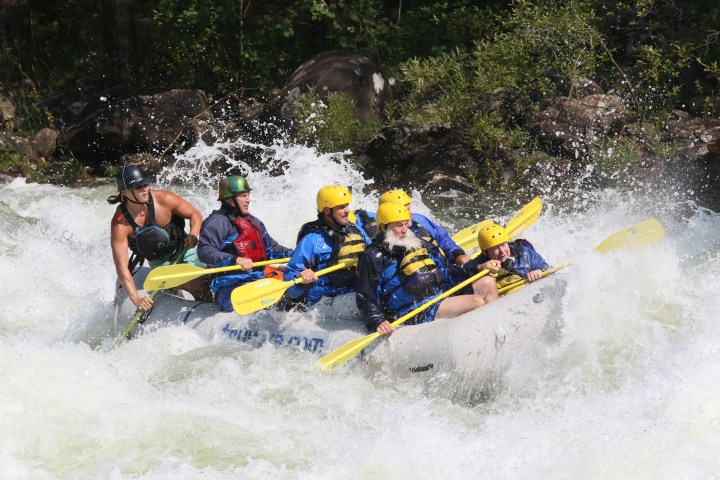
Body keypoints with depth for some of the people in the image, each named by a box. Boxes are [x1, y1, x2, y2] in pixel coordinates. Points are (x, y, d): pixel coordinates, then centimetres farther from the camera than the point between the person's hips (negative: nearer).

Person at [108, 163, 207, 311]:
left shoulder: (163, 199, -23)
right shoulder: (120, 224, -27)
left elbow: (195, 215, -8)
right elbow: (122, 267, -29)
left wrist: (193, 236, -29)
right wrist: (136, 298, -40)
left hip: (182, 248, 2)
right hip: (158, 260, -2)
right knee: (196, 286, -20)